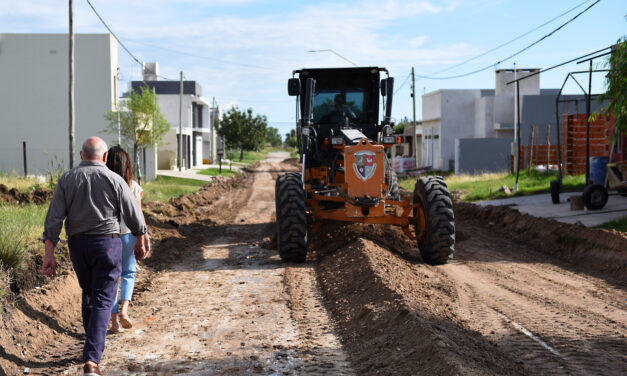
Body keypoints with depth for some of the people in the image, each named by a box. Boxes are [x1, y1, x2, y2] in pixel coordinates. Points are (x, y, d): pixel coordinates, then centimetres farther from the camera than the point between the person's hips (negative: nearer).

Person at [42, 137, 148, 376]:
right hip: (107, 243, -3)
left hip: (77, 244, 3)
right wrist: (141, 242, 14)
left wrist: (49, 255, -4)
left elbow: (54, 219, -6)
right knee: (103, 301, -3)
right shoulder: (114, 180, -7)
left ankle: (94, 344, 38)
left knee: (89, 294, 24)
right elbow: (134, 216, -2)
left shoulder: (66, 179, 0)